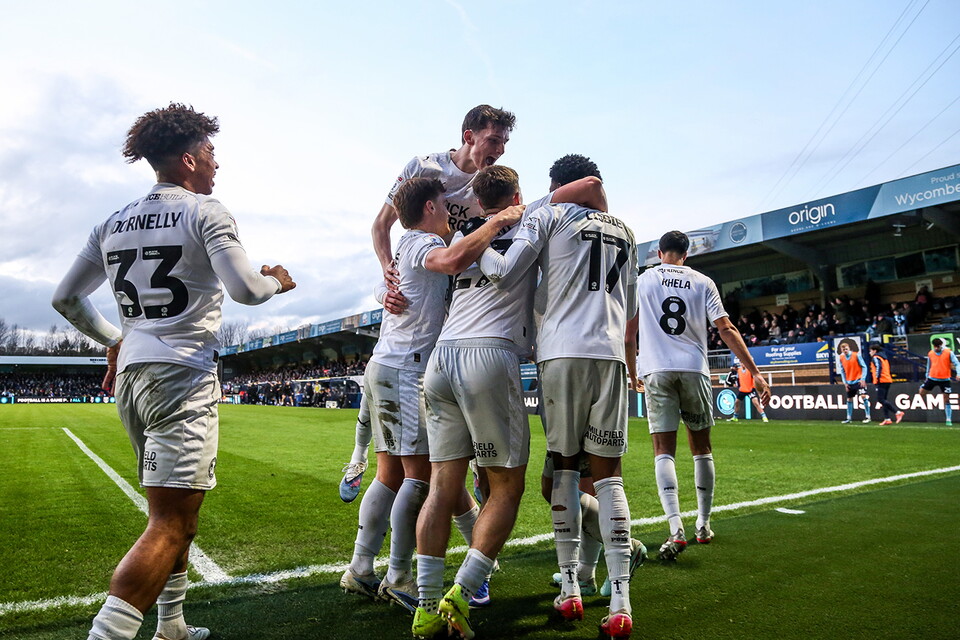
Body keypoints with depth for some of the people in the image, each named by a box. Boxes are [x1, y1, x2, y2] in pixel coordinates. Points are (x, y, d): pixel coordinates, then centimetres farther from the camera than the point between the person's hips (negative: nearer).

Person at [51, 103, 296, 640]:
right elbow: (245, 289, -16)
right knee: (170, 524, -7)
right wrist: (278, 280, 4)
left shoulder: (114, 223, 15)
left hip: (131, 374, 8)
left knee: (180, 510, 20)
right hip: (184, 376, -8)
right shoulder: (205, 211, -5)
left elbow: (66, 298, 19)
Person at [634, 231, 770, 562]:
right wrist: (755, 371, 1)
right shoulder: (702, 282, 8)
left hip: (657, 371, -1)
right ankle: (703, 525, 23)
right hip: (694, 369, 1)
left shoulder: (643, 280, 8)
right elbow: (726, 329, 0)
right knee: (701, 448, 14)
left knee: (664, 451, -3)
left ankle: (676, 529, -17)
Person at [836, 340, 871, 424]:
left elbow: (864, 367, -8)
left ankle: (867, 417, -8)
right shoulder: (841, 358, 1)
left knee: (863, 397, -16)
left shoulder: (856, 355, -10)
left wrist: (863, 379, -15)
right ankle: (849, 418, 18)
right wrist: (845, 382, 2)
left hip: (859, 380, -4)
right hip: (849, 382, 5)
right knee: (849, 399, 9)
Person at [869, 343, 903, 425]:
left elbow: (879, 367, -20)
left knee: (880, 400, -12)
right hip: (888, 380, 9)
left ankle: (897, 412, -20)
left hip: (882, 381, -9)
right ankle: (887, 419, 4)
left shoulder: (875, 357, -4)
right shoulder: (883, 357, 23)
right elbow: (887, 369, 24)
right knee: (883, 400, 9)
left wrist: (877, 378, -21)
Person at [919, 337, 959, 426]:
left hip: (945, 379, -3)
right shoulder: (930, 354, 4)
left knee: (946, 400, -3)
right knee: (921, 392, -4)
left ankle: (949, 420, 2)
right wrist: (927, 376, 20)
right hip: (932, 378, 3)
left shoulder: (949, 353, -6)